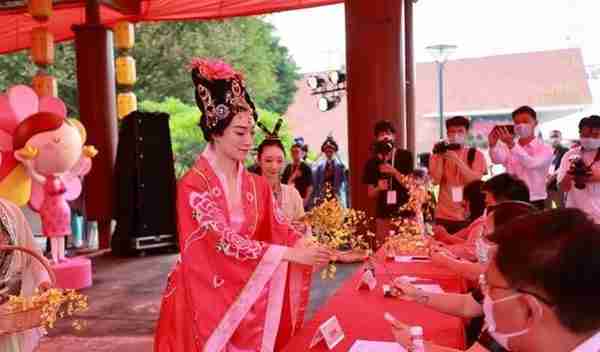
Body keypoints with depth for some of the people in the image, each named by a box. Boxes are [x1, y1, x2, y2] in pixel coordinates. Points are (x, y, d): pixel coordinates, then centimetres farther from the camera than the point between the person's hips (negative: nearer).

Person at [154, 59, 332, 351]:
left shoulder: (257, 185, 3)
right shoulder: (193, 185, -16)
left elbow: (282, 231, -1)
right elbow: (226, 241, -23)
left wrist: (310, 248, -22)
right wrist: (291, 254, -27)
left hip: (246, 295, 5)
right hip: (203, 299, -5)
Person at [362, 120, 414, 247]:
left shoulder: (405, 156, 1)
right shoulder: (372, 162, 7)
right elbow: (370, 194, 9)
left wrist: (394, 172, -17)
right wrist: (378, 188, -12)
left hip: (406, 213, -2)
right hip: (383, 215, 2)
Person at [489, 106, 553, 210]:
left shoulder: (545, 149, -1)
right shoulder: (508, 147, 7)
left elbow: (531, 163, -23)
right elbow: (497, 159, -15)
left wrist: (512, 145, -35)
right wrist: (493, 145, -36)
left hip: (535, 204, -2)